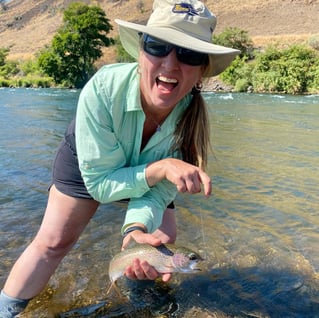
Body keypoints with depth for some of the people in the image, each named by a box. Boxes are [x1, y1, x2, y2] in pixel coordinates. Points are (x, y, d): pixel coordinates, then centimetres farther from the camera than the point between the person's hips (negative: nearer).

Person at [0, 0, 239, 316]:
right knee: (53, 242, -4)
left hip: (147, 166, 3)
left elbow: (157, 192, -28)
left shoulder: (193, 117, -33)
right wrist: (161, 167, -46)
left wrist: (136, 229, -49)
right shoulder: (103, 88, -40)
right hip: (85, 158, -2)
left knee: (163, 241, -1)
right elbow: (100, 182, -32)